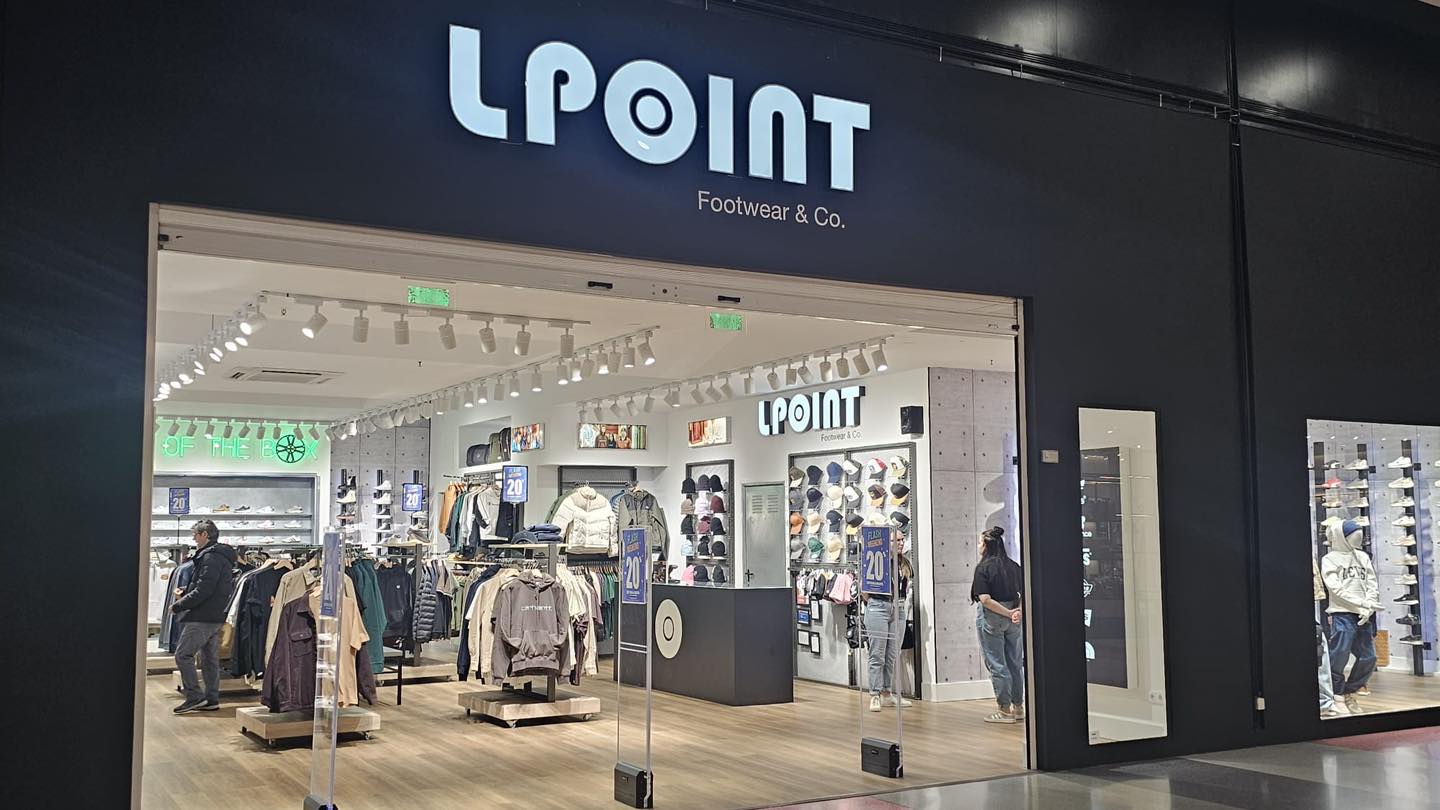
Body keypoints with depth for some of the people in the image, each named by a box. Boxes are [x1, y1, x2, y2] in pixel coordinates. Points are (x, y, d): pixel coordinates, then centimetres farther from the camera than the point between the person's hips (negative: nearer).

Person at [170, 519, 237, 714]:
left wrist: (178, 606, -13)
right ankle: (211, 699, 15)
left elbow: (203, 590, -21)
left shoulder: (211, 557, -15)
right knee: (210, 658, 12)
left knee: (183, 654, -7)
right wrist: (185, 591, 8)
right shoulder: (222, 556, 17)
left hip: (202, 617, -10)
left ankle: (194, 696, -7)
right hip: (215, 617, 10)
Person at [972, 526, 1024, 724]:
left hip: (991, 618, -6)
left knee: (996, 664, 3)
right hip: (1014, 621, 6)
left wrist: (1008, 613, -13)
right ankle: (1018, 707, 20)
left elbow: (985, 599, -19)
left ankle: (1005, 710, 6)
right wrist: (1019, 611, -8)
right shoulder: (1014, 566, 5)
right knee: (1015, 663, 14)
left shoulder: (983, 567, -11)